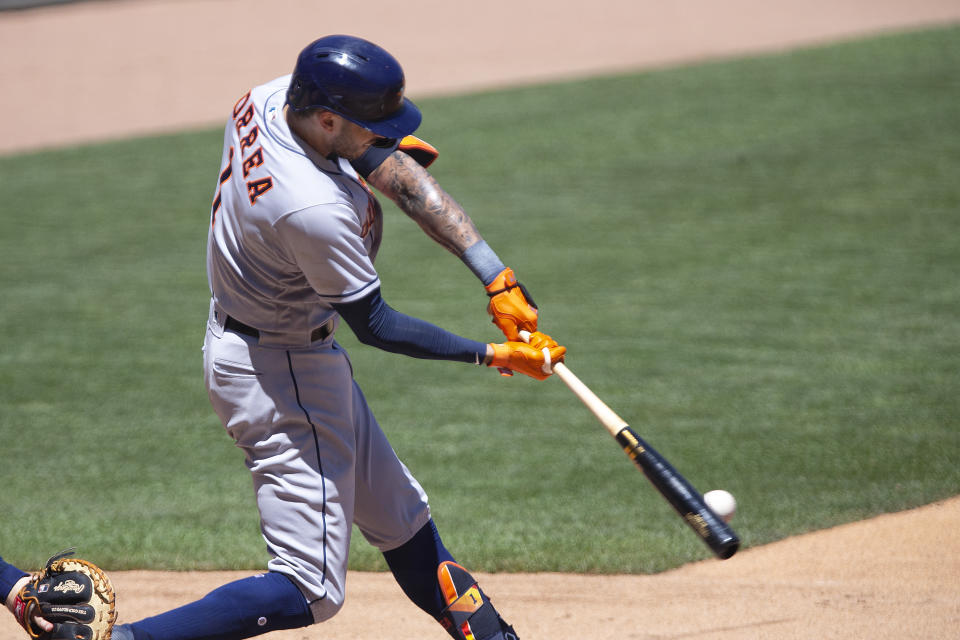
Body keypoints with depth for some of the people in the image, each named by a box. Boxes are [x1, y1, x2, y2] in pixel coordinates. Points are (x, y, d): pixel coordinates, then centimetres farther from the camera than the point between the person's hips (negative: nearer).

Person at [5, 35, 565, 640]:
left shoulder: (269, 100, -10)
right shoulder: (314, 210, -35)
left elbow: (398, 168, -2)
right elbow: (374, 325, -21)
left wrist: (493, 273, -8)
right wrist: (492, 356, -17)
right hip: (279, 374, -10)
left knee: (400, 516, 23)